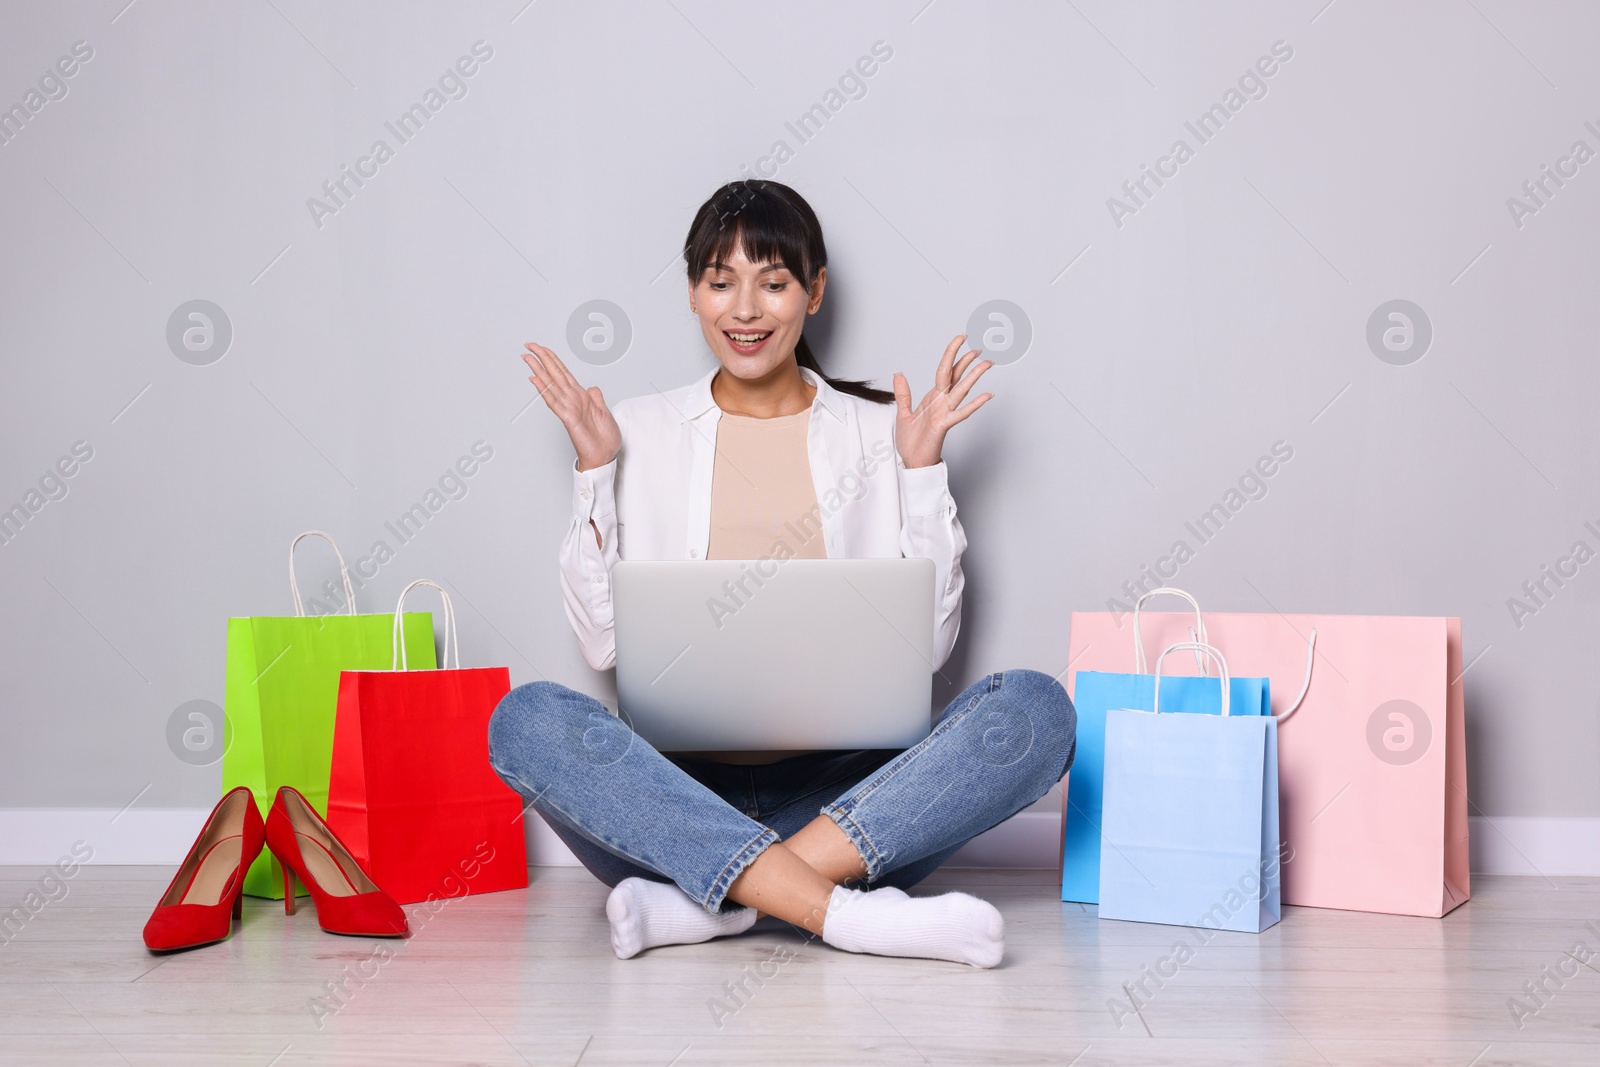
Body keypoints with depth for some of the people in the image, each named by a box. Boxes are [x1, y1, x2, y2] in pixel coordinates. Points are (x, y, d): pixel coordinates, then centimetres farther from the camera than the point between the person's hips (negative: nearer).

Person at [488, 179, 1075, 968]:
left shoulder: (880, 431, 11)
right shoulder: (642, 431, 11)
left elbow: (927, 643, 6)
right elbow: (604, 642, 5)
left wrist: (922, 470, 1)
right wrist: (594, 474, 1)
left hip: (844, 796, 1)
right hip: (679, 792, 0)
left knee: (1035, 709, -25)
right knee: (527, 719, -29)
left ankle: (707, 900, -30)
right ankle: (847, 914, -35)